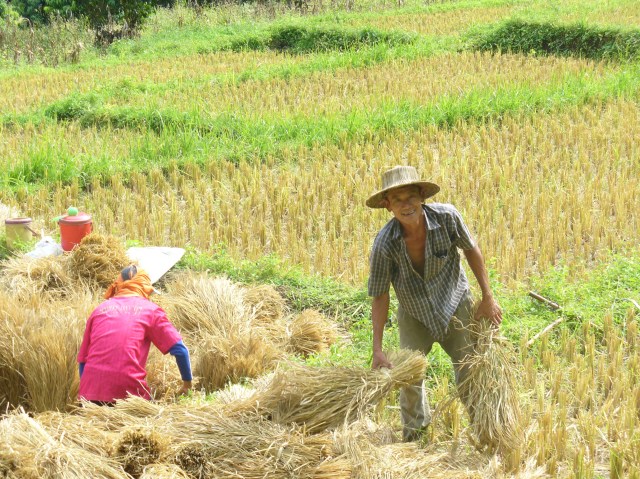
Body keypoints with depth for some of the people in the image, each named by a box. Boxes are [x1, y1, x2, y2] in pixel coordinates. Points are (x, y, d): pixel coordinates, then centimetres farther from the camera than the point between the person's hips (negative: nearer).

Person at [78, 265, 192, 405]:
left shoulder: (99, 309, 20)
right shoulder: (150, 309, 12)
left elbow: (82, 359, 19)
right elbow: (180, 350, 5)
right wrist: (187, 383, 16)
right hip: (129, 392, -3)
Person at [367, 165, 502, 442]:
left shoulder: (446, 217, -26)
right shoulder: (384, 244, -28)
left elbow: (471, 250, -6)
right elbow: (380, 297, -17)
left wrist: (488, 298, -2)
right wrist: (377, 350, -18)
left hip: (456, 308, 0)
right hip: (415, 317, 0)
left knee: (470, 376, 6)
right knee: (409, 376, 3)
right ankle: (414, 432, 32)